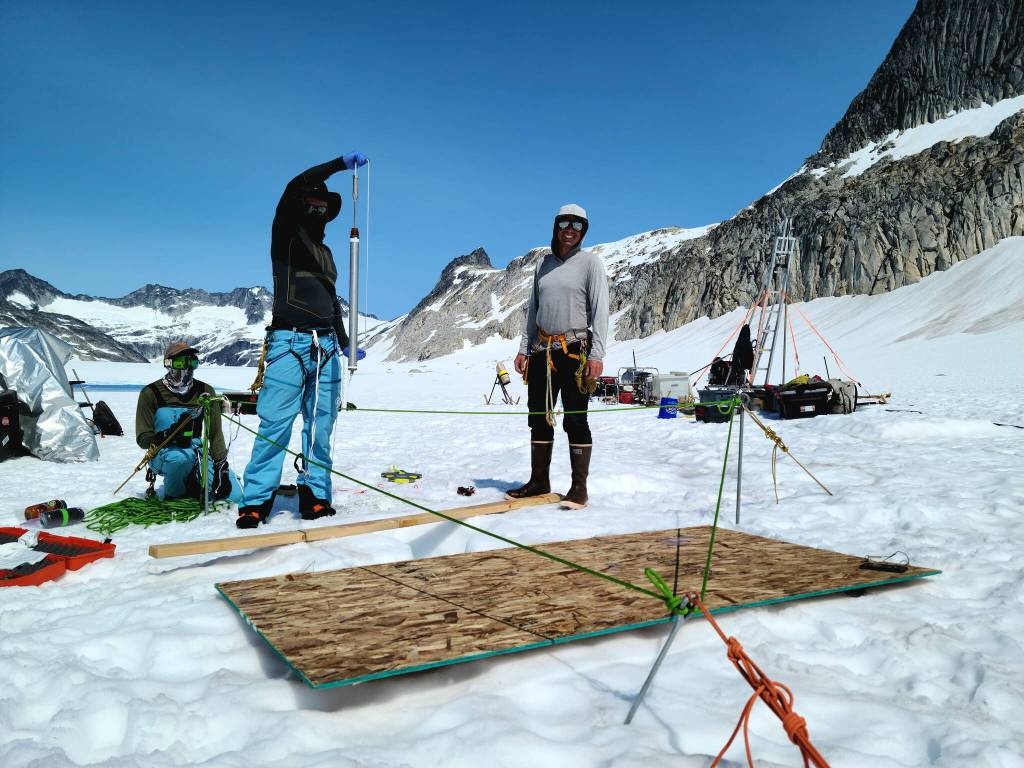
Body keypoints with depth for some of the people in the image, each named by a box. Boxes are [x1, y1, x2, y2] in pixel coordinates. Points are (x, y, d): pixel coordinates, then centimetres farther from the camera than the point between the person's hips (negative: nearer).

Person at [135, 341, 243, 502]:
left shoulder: (205, 391, 0)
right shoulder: (151, 393, -9)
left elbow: (215, 433, -2)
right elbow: (143, 439, -11)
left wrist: (221, 467, -14)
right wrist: (169, 435, -32)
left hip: (196, 454, 3)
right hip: (163, 455, -3)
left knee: (234, 494, -16)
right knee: (181, 456, -40)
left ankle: (192, 485, 15)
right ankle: (174, 497, -8)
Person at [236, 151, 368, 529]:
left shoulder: (325, 251, 24)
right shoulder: (286, 234, 7)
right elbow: (294, 188, -10)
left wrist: (344, 343, 28)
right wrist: (341, 162, -8)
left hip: (326, 346, 6)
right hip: (290, 342, -6)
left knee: (321, 425, 2)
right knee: (276, 422, -9)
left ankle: (315, 495, 5)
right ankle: (257, 500, -5)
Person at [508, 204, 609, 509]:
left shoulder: (590, 262, -1)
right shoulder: (544, 263, 15)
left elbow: (600, 309, -7)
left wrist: (597, 353, -16)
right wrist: (524, 348, 12)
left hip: (574, 350, -6)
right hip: (542, 350, 6)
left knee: (575, 420, -3)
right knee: (539, 417, 9)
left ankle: (579, 487, 5)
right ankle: (539, 481, 20)